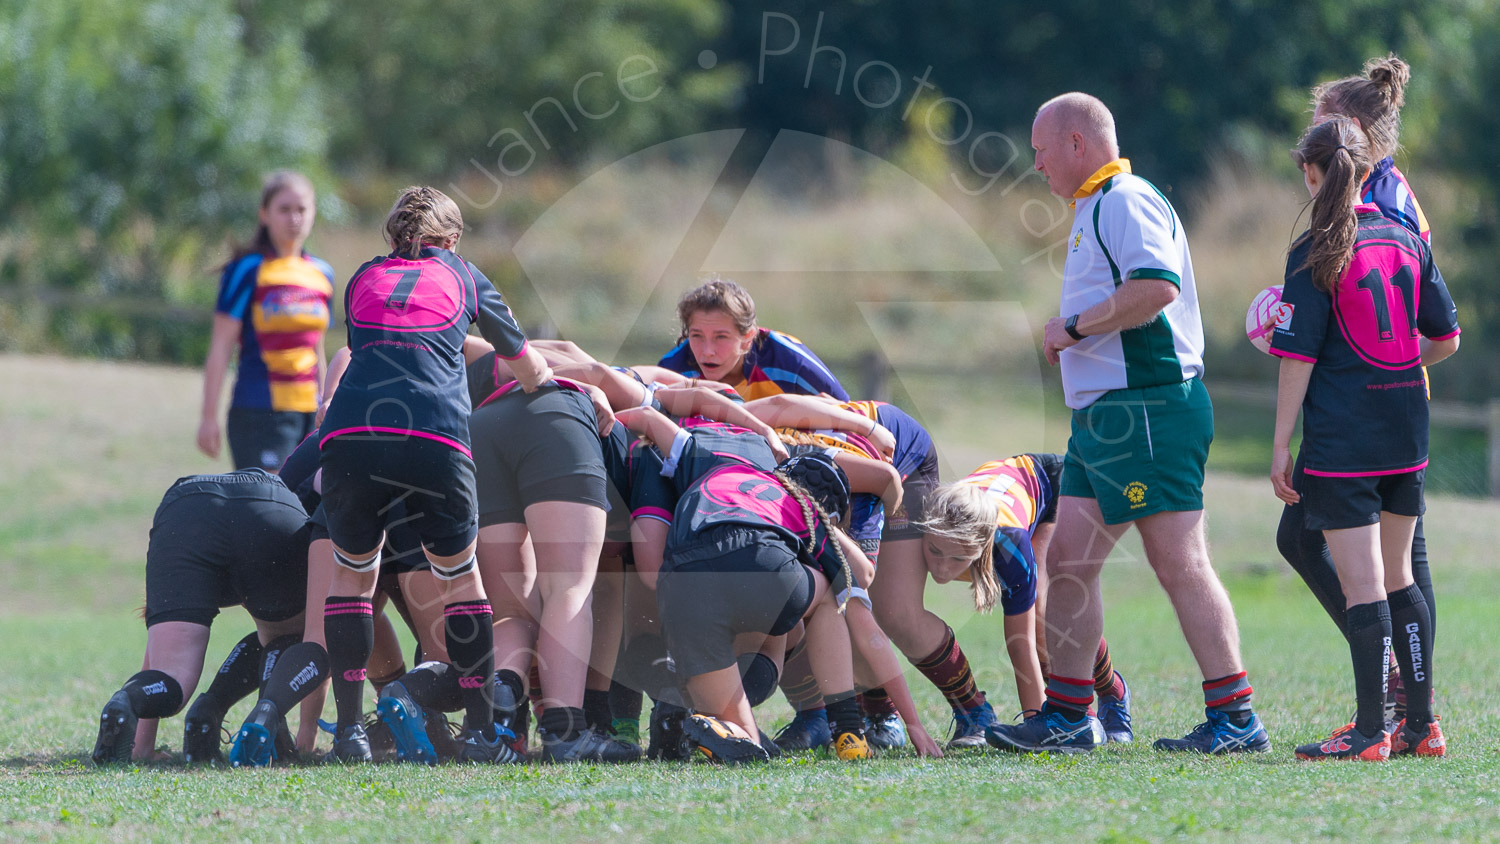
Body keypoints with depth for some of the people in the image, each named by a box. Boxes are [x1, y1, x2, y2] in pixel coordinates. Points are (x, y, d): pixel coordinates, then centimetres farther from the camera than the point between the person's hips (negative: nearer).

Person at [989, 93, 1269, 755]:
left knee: (1179, 562, -10)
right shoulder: (1095, 209, 22)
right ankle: (1065, 718, 13)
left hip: (1147, 409, -11)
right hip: (1105, 414, 11)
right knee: (1068, 561, 9)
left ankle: (1235, 719, -9)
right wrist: (1072, 336, 16)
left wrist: (1075, 326, -17)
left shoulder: (1126, 200, -11)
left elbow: (1157, 285, -26)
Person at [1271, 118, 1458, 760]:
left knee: (1362, 585, -5)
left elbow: (1299, 355, -11)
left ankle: (1369, 732, -5)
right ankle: (1421, 724, 15)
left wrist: (1281, 445, -7)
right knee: (1397, 577, 15)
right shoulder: (1406, 241, 6)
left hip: (1341, 438, -6)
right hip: (1406, 435, 6)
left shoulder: (1317, 252, -9)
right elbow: (1445, 339, 9)